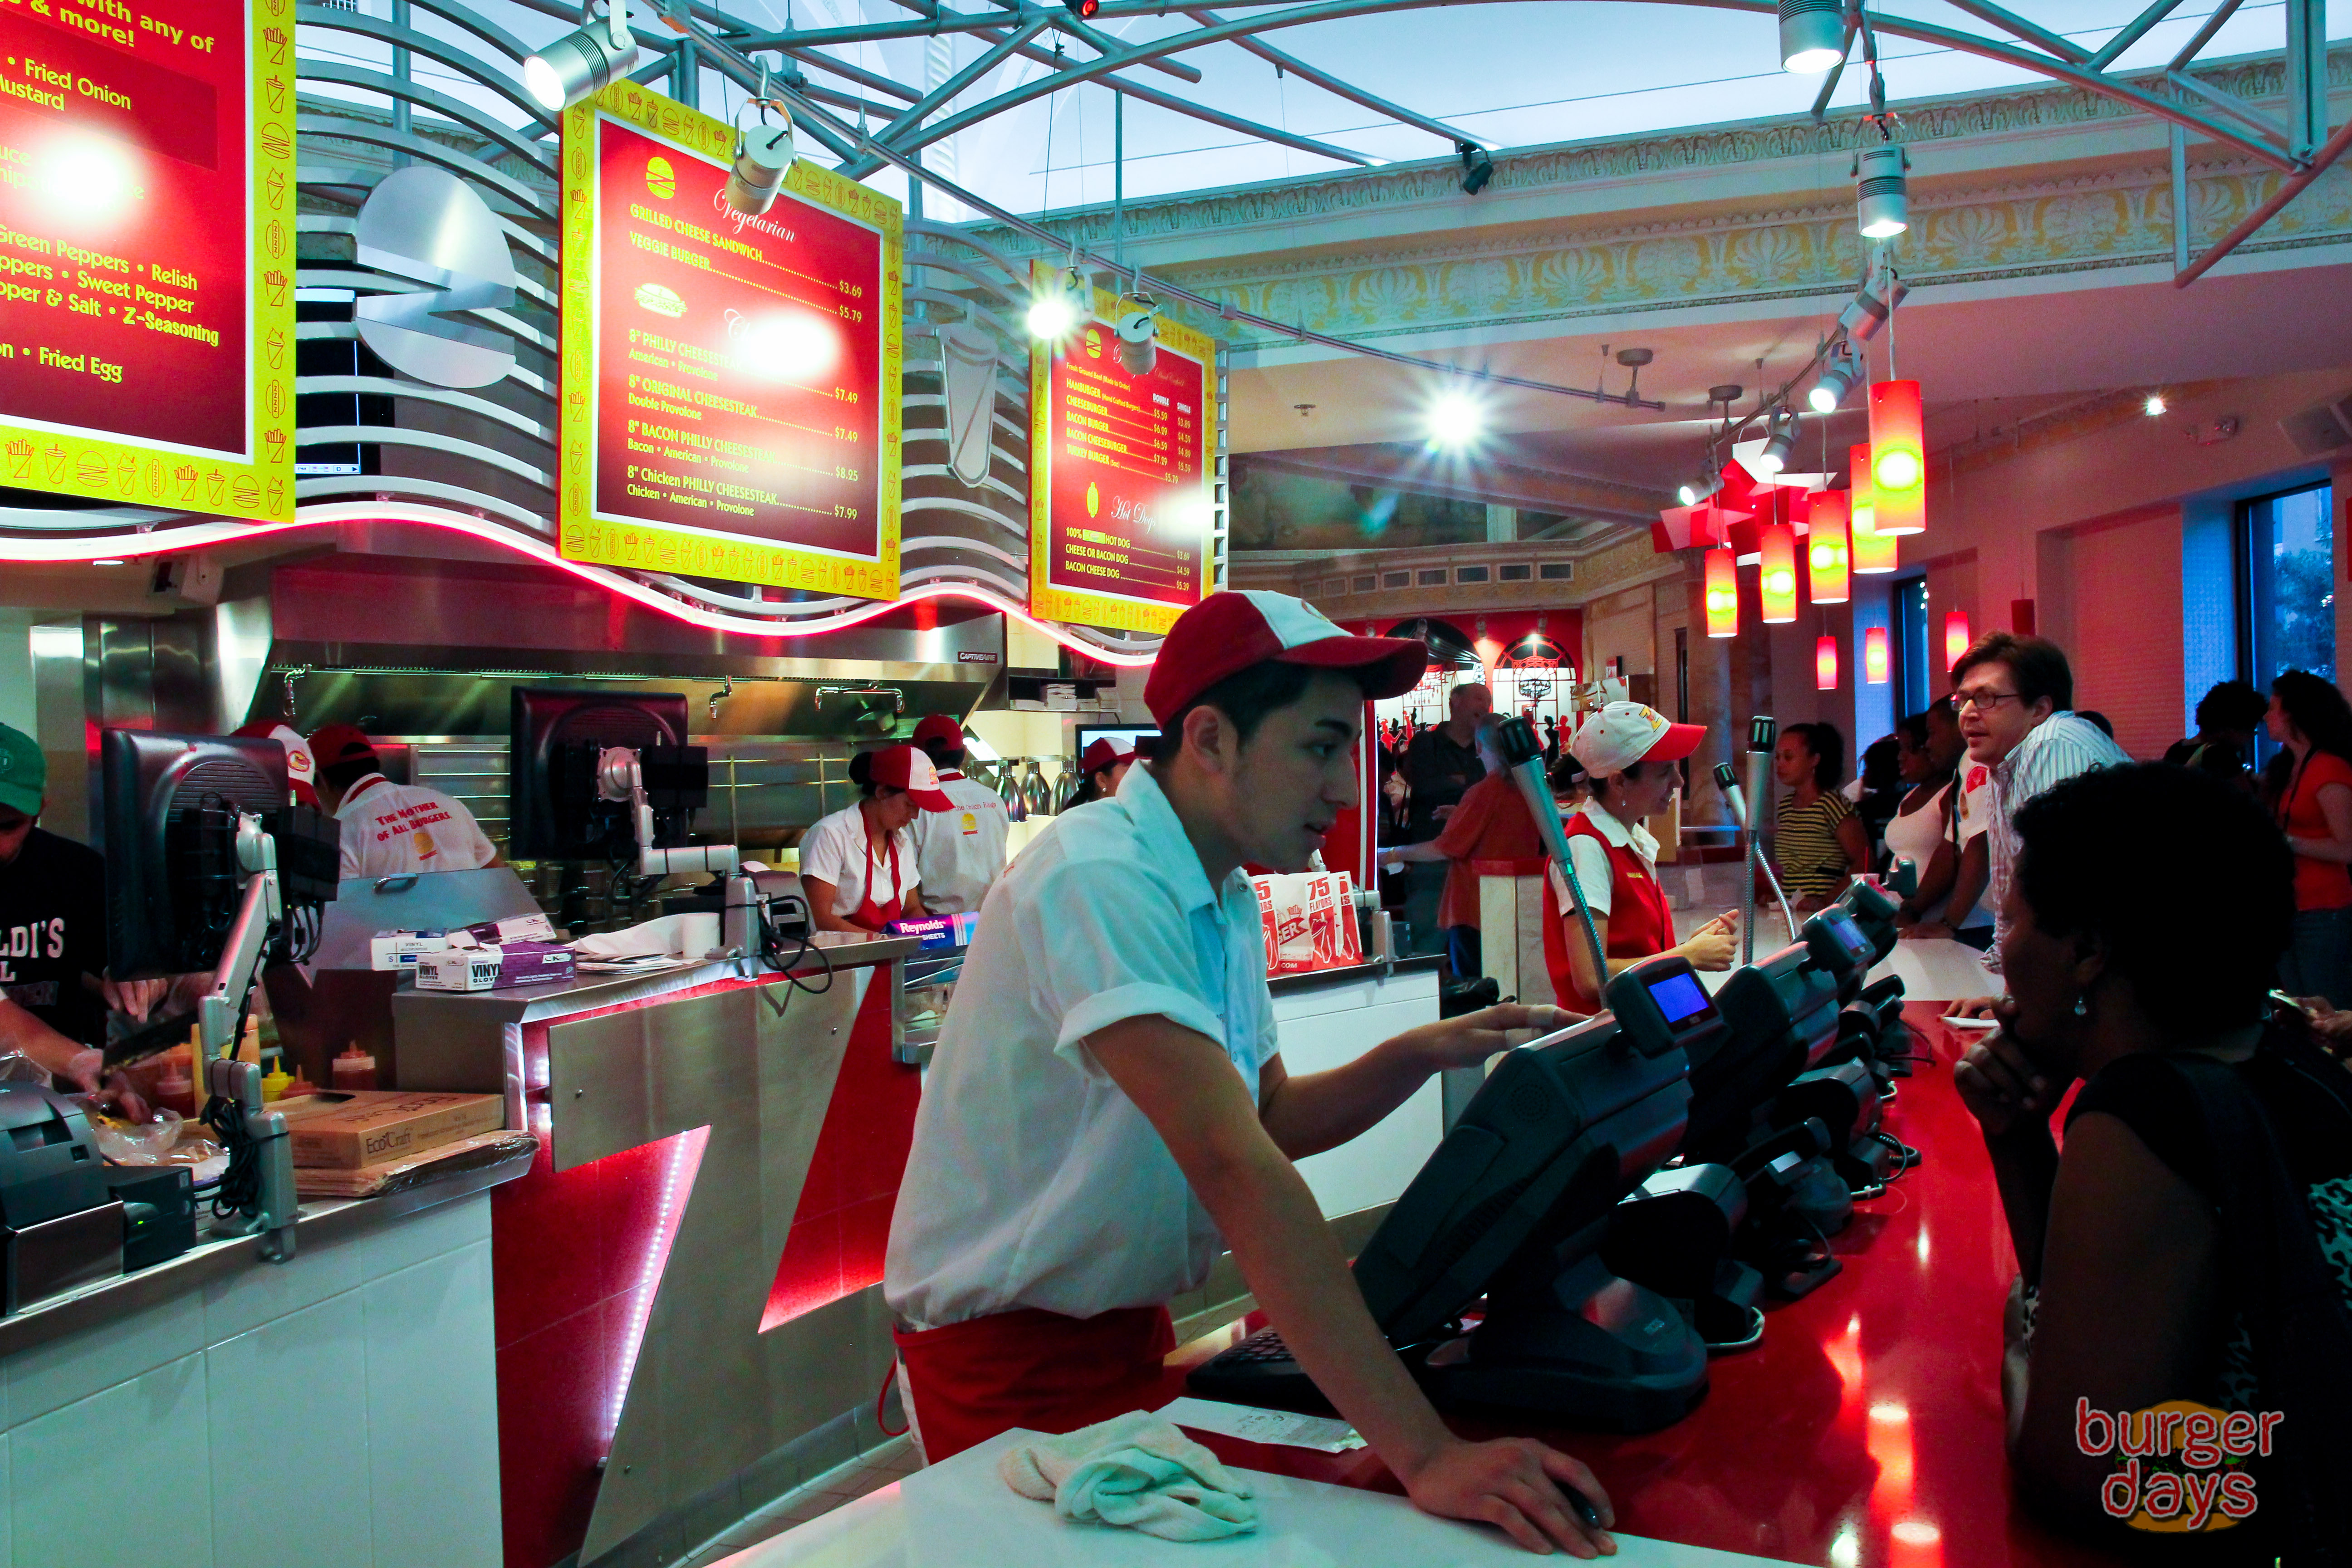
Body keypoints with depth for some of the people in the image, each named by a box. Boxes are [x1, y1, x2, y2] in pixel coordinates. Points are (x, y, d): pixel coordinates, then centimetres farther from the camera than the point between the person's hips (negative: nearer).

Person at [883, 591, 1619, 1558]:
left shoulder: (1225, 897, 3)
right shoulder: (1098, 879, -28)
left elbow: (1271, 1123, 7)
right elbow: (1230, 1163, -38)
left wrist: (1424, 1053, -10)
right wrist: (1424, 1455, -41)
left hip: (1129, 1329, 9)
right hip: (1007, 1356, -8)